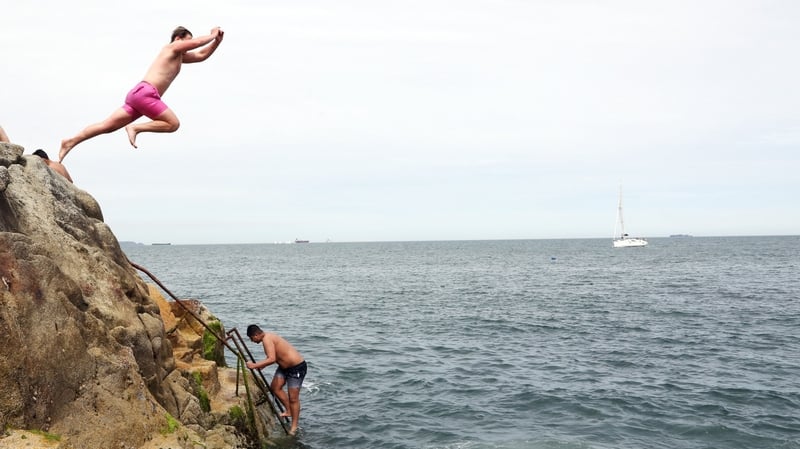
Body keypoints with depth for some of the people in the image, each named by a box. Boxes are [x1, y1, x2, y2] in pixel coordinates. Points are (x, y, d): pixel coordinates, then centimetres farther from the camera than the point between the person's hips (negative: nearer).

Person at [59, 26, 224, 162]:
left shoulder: (180, 56, 28)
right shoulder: (172, 47, 3)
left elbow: (201, 55, 32)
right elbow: (198, 42, -7)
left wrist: (217, 41, 22)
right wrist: (213, 36, 10)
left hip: (139, 94, 9)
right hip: (145, 92, -9)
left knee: (107, 126, 5)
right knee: (173, 124, -9)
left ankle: (71, 141, 1)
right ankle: (135, 128, -11)